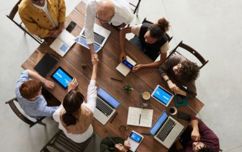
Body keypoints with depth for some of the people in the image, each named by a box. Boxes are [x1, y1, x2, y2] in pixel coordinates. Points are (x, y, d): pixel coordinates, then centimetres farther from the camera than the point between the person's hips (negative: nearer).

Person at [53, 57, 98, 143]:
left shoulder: (60, 115, -42)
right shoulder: (88, 112, -46)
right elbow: (92, 88, -31)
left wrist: (69, 91, -15)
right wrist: (95, 65, -16)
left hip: (68, 135, 0)